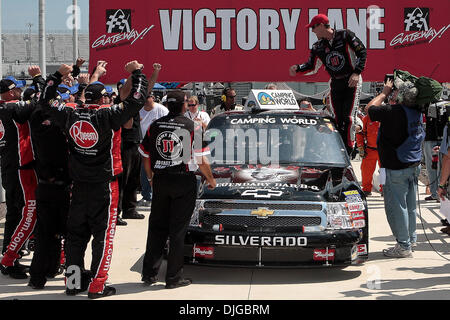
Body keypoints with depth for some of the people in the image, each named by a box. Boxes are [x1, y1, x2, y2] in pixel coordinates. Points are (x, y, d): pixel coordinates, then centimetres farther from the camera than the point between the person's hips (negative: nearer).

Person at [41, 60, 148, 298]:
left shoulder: (70, 115, -1)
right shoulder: (108, 115, -14)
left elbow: (46, 100, 14)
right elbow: (137, 99, -13)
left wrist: (58, 75, 22)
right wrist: (136, 73, -1)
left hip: (79, 187, 5)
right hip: (104, 186, -5)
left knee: (75, 233, 13)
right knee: (103, 234, 2)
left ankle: (73, 281, 18)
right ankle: (97, 286, 2)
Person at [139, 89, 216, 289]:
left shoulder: (154, 126, 3)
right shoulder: (192, 127, -8)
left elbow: (145, 157, 10)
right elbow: (201, 161, -8)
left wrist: (151, 177, 26)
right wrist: (211, 180, 8)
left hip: (160, 181, 4)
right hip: (184, 182, -4)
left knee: (156, 227, 13)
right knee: (178, 230, 3)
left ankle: (149, 274, 16)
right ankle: (173, 278, 7)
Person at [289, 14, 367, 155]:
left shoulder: (345, 35, -9)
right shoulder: (318, 47, 5)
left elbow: (361, 51, -7)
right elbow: (312, 67, 13)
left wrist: (357, 72, -15)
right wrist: (298, 68, -6)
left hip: (352, 81, -5)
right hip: (335, 84, 5)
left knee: (348, 116, -12)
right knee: (338, 119, 2)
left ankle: (349, 148, -7)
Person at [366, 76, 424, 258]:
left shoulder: (393, 112, -22)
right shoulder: (417, 113, 1)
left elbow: (369, 109, -5)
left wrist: (385, 92, 5)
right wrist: (389, 94, 14)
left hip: (396, 168, -8)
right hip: (414, 165, 8)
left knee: (396, 207, 0)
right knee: (410, 206, 19)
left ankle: (404, 246, 4)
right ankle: (411, 239, 31)